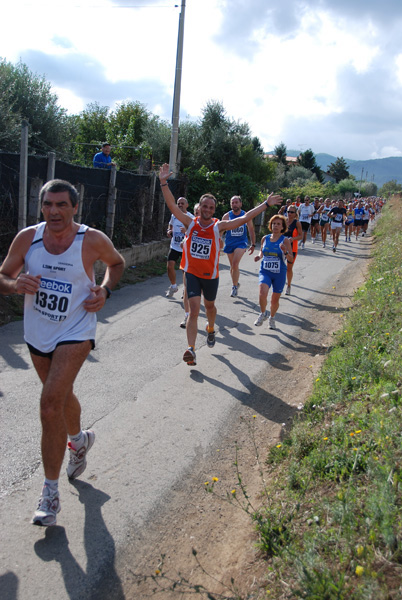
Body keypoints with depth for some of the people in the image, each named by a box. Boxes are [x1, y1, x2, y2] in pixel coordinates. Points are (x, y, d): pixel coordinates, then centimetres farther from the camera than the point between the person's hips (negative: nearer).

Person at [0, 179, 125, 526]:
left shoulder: (93, 241, -13)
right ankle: (80, 440, 56)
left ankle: (51, 493, -2)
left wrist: (105, 291, -10)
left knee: (51, 403, -16)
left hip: (75, 332, -4)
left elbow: (117, 263, 7)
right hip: (37, 332, 5)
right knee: (61, 396, 23)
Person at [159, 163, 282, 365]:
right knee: (194, 310, -11)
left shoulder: (219, 226, -7)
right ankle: (191, 349, -13)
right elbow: (172, 205, -13)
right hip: (192, 273, -1)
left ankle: (211, 329, 53)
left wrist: (266, 204, -10)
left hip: (211, 274, 1)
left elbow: (245, 218, -8)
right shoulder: (190, 223, -7)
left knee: (209, 305, 21)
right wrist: (164, 183, -23)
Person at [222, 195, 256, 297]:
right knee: (232, 266, 11)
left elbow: (251, 230, 8)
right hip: (229, 243, 2)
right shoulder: (227, 216, -2)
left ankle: (235, 286, -11)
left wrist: (253, 244, 9)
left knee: (235, 264, -21)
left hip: (241, 242, -2)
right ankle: (235, 284, 31)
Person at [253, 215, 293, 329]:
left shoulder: (285, 240, -5)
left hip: (279, 274, -1)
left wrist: (285, 252, -26)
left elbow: (291, 259, -7)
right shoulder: (265, 239, 4)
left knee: (275, 300, 8)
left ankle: (271, 318, 38)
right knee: (262, 292, -24)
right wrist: (259, 256, -2)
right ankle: (263, 314, 4)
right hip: (265, 272, 1)